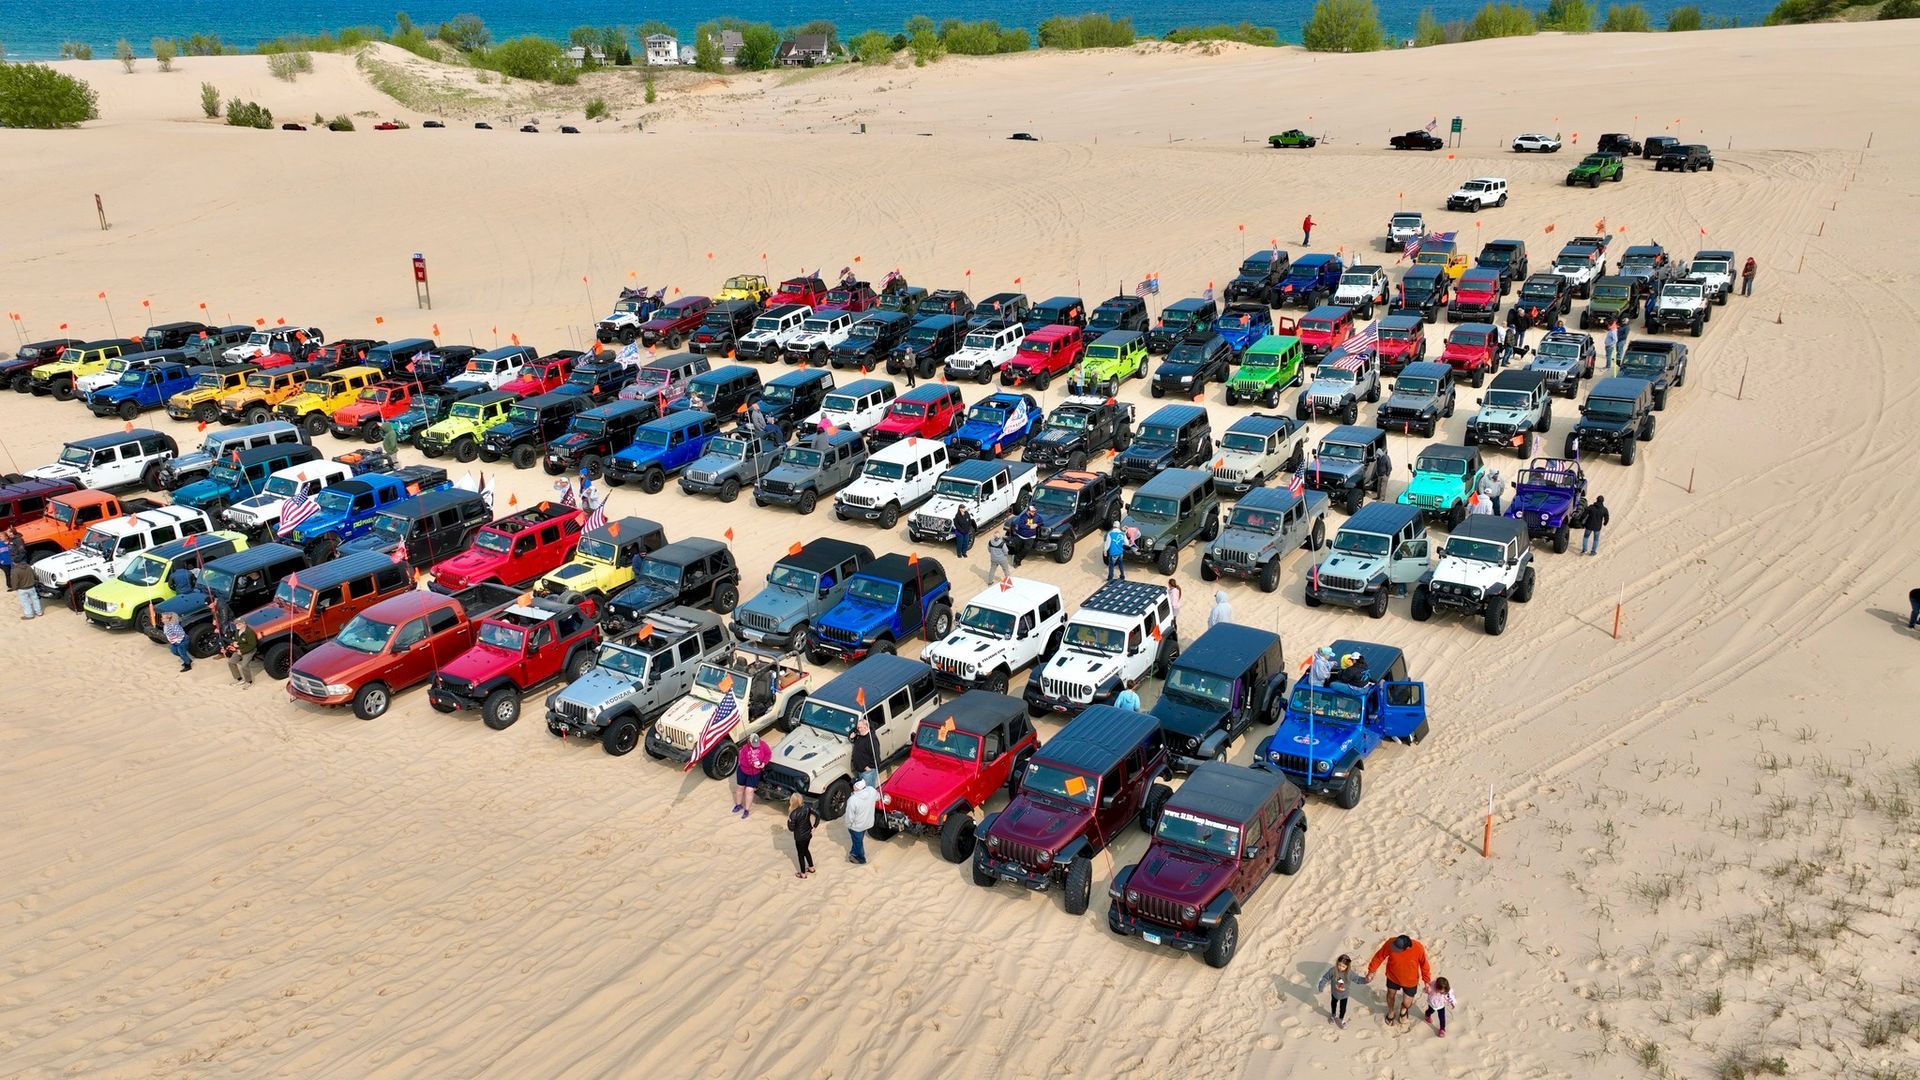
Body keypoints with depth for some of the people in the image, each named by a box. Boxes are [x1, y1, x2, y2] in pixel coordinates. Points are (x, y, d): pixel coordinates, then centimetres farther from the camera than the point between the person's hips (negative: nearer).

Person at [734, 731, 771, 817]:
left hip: (755, 773, -1)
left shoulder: (762, 744, -20)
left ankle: (747, 810, 12)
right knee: (740, 788, 18)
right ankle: (738, 805, 41)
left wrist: (764, 763, -22)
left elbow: (768, 753, -8)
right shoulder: (745, 748, -25)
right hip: (742, 771, 1)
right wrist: (752, 764, -35)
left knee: (749, 791, -3)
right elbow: (743, 761, -24)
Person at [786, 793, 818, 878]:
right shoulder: (807, 807, -11)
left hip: (800, 838, -6)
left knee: (800, 854, 15)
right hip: (808, 835, 6)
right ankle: (811, 867, 43)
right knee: (806, 850, 29)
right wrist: (814, 827, 1)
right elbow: (817, 815, -6)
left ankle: (803, 873, 30)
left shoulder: (793, 814, -28)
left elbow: (791, 829, -20)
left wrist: (789, 819, -7)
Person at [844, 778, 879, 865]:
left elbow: (850, 816, -26)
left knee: (858, 842, 23)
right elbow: (878, 798, 1)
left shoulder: (852, 800, -38)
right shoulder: (872, 791, -24)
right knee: (858, 840, 32)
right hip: (868, 822, 5)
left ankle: (861, 859, 45)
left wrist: (848, 825, -6)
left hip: (857, 826, -5)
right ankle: (854, 853, 55)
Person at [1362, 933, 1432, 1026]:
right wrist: (1371, 971, -4)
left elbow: (1424, 966, -16)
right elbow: (1379, 956, -15)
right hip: (1393, 976, 1)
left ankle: (1403, 1008, 51)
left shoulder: (1419, 949, -36)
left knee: (1407, 1003, 12)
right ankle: (1391, 1012, 58)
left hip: (1410, 981, -1)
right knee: (1391, 994, 24)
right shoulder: (1390, 943, -33)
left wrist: (1427, 982, -3)